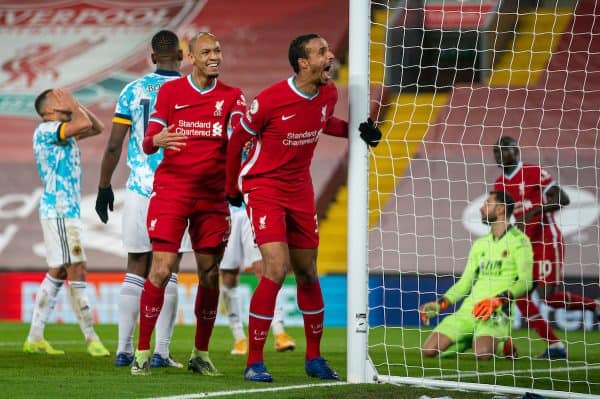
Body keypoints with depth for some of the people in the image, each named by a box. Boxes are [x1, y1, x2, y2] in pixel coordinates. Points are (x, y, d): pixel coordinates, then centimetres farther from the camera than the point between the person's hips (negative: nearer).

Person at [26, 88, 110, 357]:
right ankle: (91, 339, -13)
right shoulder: (46, 130, -11)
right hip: (59, 211, -10)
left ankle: (35, 338, 12)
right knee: (76, 271, -11)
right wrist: (72, 104, -7)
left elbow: (97, 128, 27)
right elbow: (85, 124, -23)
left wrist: (77, 105, 15)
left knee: (57, 273, 11)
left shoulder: (64, 132, 18)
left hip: (67, 211, 10)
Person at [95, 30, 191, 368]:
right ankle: (161, 352, -2)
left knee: (136, 271, 9)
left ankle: (125, 350, 7)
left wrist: (104, 187, 14)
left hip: (139, 191, 2)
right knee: (168, 274, 2)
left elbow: (114, 146, 4)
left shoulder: (132, 92, 5)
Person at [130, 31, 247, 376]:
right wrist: (158, 139, -24)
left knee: (210, 274, 3)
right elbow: (148, 143, 0)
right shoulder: (170, 92, 4)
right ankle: (143, 352, -4)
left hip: (213, 195, 2)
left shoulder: (232, 96, 6)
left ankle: (201, 354, 15)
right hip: (171, 190, -2)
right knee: (162, 269, -12)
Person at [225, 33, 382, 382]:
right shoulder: (271, 100, -21)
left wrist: (356, 130, 2)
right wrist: (232, 189, 5)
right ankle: (254, 362, -8)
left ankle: (314, 358, 24)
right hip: (263, 186, -6)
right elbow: (237, 140, -6)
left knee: (308, 273, 10)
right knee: (277, 270, -17)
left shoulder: (329, 94, -3)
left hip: (300, 190, 6)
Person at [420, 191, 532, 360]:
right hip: (467, 309, 6)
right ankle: (471, 341, 15)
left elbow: (525, 281, -11)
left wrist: (498, 300, -24)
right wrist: (440, 304, 10)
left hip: (496, 313, -6)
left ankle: (503, 345, 0)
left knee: (482, 352, -35)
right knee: (429, 350, -9)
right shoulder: (480, 244, 20)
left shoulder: (518, 240, -1)